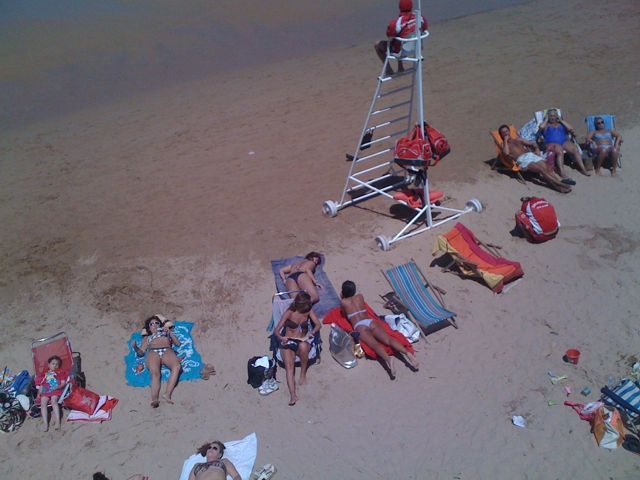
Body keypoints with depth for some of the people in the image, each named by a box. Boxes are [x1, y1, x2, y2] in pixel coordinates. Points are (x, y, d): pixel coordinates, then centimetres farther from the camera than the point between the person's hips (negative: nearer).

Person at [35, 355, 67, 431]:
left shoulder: (60, 372, 25)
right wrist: (40, 390, 0)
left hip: (56, 390, -2)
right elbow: (40, 384, 22)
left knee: (54, 401, -32)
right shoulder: (44, 374, 30)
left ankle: (57, 421, -42)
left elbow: (63, 383, 12)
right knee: (43, 403, -27)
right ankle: (45, 423, -35)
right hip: (45, 391, 2)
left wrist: (57, 387, -7)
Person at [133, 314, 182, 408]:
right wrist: (135, 347, 3)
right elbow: (141, 352, 24)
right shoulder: (147, 338, 38)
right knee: (155, 373, -36)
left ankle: (167, 394, -48)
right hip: (153, 352, 0)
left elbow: (178, 343, 23)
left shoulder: (166, 332, 38)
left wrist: (169, 333, 11)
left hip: (167, 351, 0)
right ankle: (154, 399, -54)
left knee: (176, 366, -38)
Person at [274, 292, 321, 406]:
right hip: (288, 342, -1)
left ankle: (303, 373, -15)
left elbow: (318, 324, -3)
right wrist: (281, 338, -33)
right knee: (289, 366, -28)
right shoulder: (289, 312, -11)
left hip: (303, 341, 2)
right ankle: (293, 395, -40)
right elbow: (276, 331, -11)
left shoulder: (308, 311, -3)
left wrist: (311, 332, -24)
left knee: (303, 346, -37)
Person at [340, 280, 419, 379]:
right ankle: (406, 352, -42)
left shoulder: (343, 302, 17)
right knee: (388, 339, -16)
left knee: (374, 344, -29)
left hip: (359, 326, -4)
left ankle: (387, 359, -59)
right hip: (370, 322, 4)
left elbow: (345, 315, 34)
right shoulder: (360, 296, 29)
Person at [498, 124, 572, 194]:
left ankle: (560, 179, -39)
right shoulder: (504, 144, 12)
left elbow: (532, 143, 31)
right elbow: (506, 152, -12)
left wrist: (537, 149, 11)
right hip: (522, 159, -6)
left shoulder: (517, 139, 29)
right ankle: (558, 184, -40)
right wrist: (505, 140, -3)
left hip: (531, 155, 6)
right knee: (540, 168, -29)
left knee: (547, 167, -22)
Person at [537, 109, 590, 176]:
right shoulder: (546, 125, 17)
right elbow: (541, 127, -8)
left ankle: (583, 169, -27)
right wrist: (546, 119, 9)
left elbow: (570, 129, 9)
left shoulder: (561, 124, 27)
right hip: (552, 143, -4)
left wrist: (561, 120, 13)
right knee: (560, 152, -38)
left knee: (576, 150, -25)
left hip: (565, 142, 4)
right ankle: (562, 172, -48)